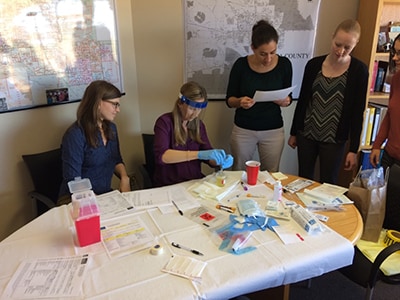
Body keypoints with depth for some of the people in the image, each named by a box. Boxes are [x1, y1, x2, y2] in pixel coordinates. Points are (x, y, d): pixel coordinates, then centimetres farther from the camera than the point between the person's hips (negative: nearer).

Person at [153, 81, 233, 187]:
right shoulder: (165, 122, -10)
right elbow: (161, 155, -26)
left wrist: (220, 160, -18)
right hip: (169, 186, -5)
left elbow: (209, 157, 5)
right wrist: (198, 154, -35)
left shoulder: (198, 124, 7)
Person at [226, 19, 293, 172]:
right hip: (243, 130, -1)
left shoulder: (284, 64, -7)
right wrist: (240, 102, -26)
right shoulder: (241, 64, -11)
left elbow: (288, 98, 4)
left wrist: (284, 101, -19)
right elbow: (229, 100, -4)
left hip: (273, 131, 1)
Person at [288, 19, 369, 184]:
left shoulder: (359, 70, -7)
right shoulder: (314, 64, -1)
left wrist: (353, 149, -7)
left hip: (334, 140, -2)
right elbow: (302, 101, 6)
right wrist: (293, 132, 9)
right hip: (306, 134, 2)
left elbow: (357, 112, -6)